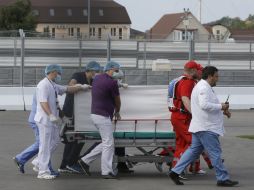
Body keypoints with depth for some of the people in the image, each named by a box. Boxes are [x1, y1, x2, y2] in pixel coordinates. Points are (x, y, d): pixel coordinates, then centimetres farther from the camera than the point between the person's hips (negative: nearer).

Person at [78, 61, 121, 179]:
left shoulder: (97, 79, 11)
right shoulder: (112, 82, -13)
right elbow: (117, 101, 1)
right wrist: (117, 112, 20)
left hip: (95, 114, 9)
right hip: (103, 116, -9)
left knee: (106, 143, 15)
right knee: (108, 144, -2)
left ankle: (85, 160, 16)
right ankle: (106, 171, 0)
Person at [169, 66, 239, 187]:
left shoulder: (203, 87, 20)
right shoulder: (203, 88, -16)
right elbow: (204, 105, -28)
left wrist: (222, 111, 16)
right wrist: (220, 106, -18)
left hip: (201, 127, 11)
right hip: (206, 127, -11)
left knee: (194, 150, 12)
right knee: (215, 153, -5)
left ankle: (175, 172, 11)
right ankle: (223, 179, 0)